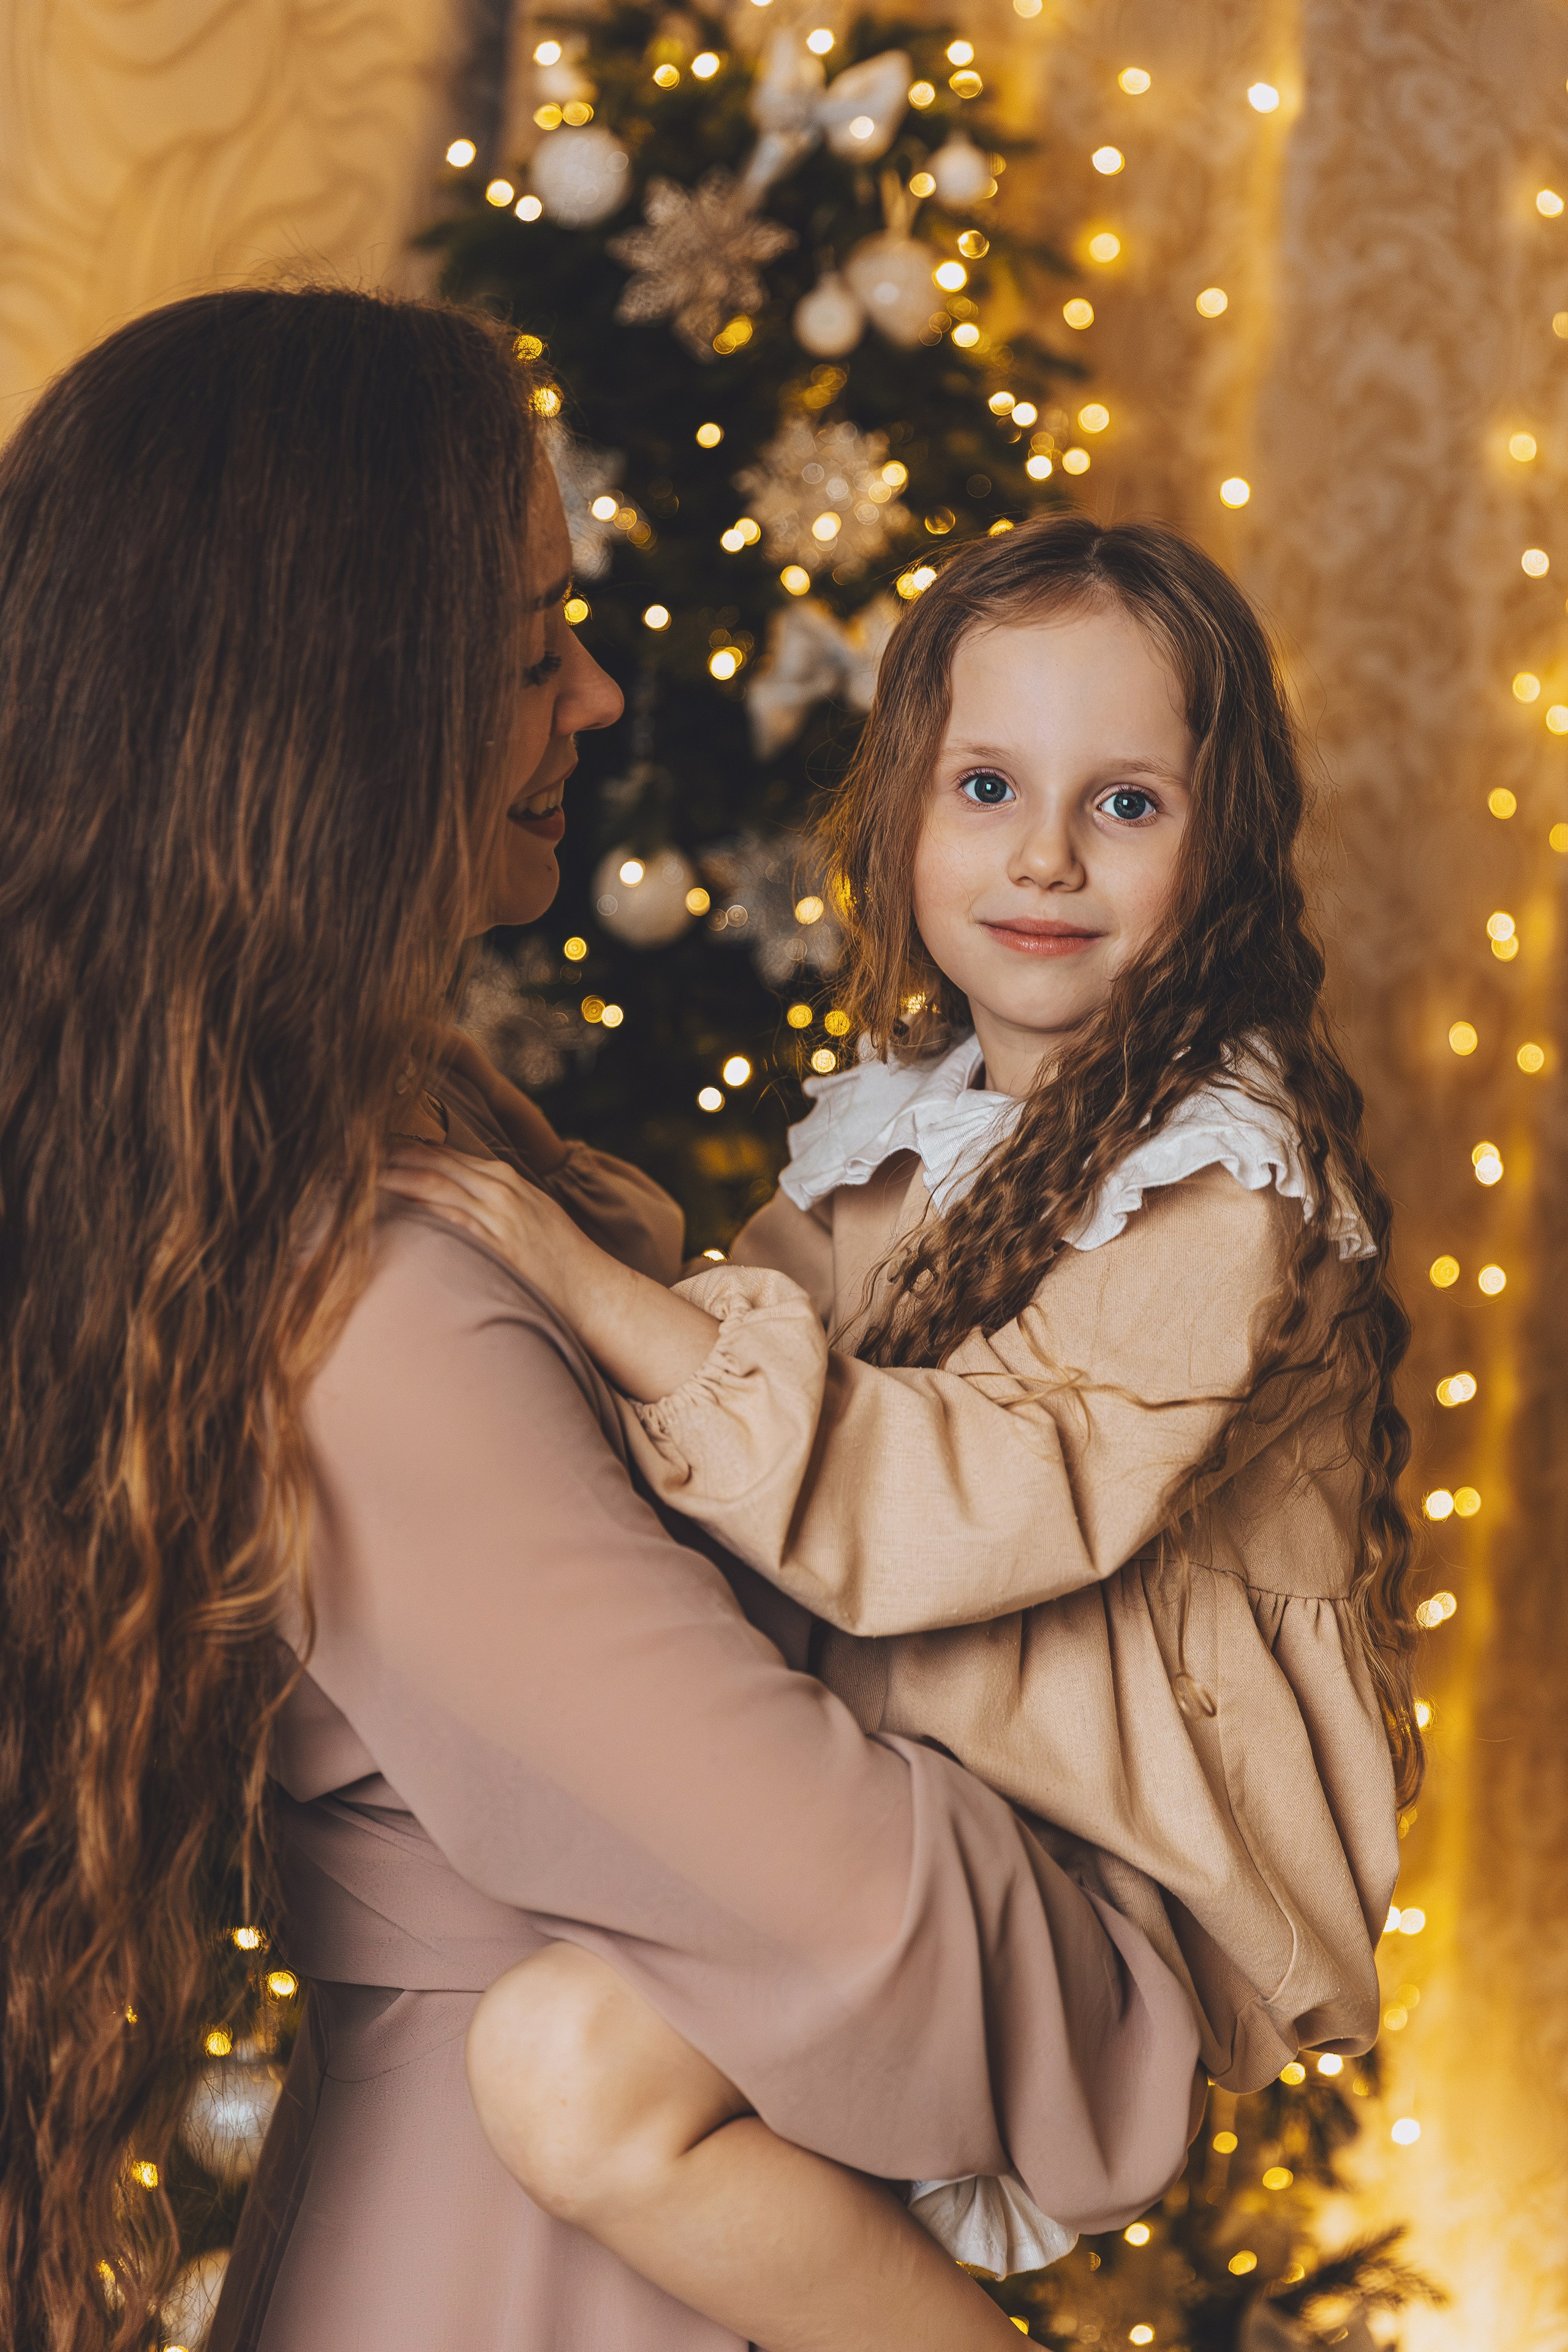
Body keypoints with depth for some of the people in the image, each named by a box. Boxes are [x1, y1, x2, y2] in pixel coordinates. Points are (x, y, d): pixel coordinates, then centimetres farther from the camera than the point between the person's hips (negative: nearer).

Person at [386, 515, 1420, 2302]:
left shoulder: (1223, 1189, -16)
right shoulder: (897, 1114, 9)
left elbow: (971, 1510, -27)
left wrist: (584, 1281, -26)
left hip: (1116, 1876, -9)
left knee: (562, 2058, -24)